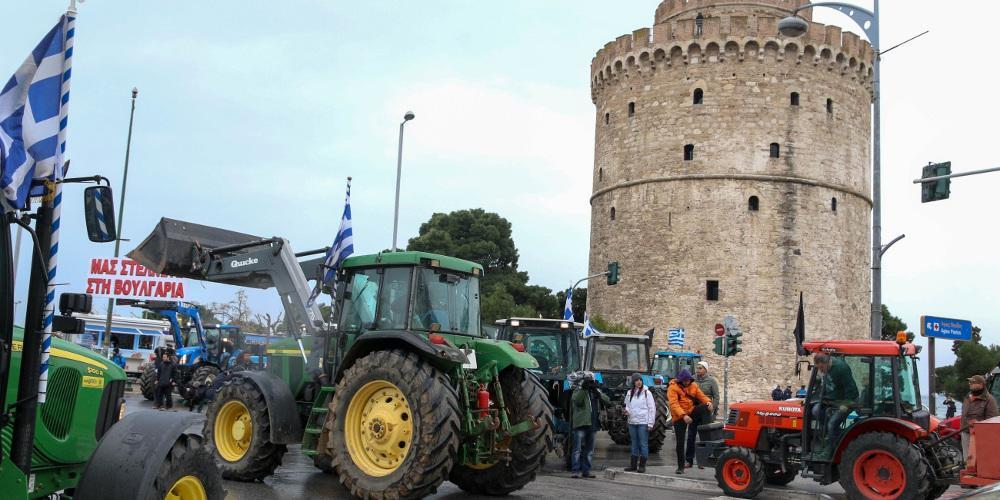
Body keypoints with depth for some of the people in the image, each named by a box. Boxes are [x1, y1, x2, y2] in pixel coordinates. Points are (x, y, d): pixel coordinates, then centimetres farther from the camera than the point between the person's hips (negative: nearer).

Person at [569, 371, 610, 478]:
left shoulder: (596, 392, 16)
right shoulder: (578, 391, 2)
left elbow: (608, 401, 3)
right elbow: (577, 401, -19)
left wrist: (597, 392, -10)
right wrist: (583, 389, -25)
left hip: (593, 424, 6)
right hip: (581, 424, -6)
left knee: (589, 450, 10)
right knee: (578, 449, -7)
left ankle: (586, 471, 17)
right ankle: (576, 471, -7)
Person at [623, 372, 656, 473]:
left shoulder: (646, 392, -4)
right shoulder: (629, 393, 10)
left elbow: (652, 408, -4)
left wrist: (650, 423, -9)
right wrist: (627, 410, -2)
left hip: (643, 422, -5)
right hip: (632, 422, 5)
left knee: (643, 444, -1)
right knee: (634, 444, 11)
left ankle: (642, 465, 4)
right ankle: (633, 465, 16)